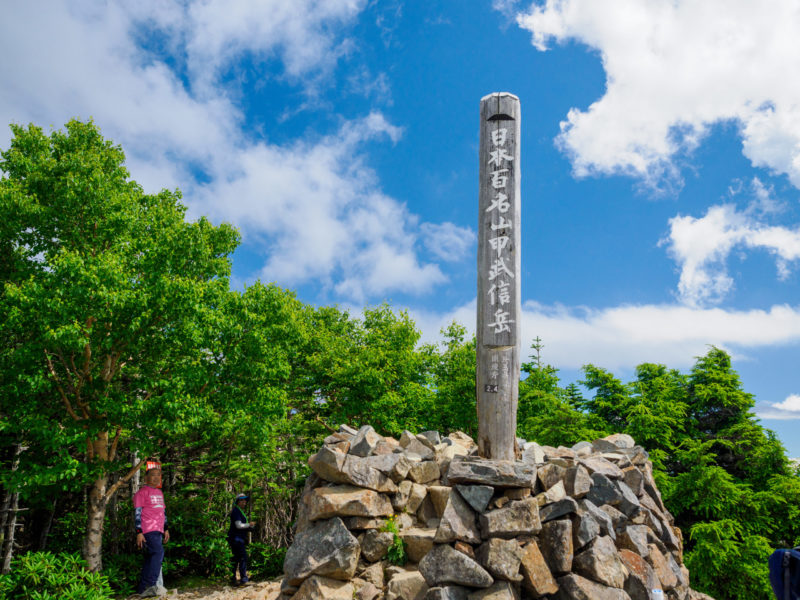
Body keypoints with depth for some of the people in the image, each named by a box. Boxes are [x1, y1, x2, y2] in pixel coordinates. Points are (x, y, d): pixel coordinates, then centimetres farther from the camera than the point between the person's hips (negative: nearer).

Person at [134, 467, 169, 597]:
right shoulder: (142, 492, -4)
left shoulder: (159, 493, 21)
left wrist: (166, 529, 22)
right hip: (148, 531, -8)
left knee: (150, 559, 8)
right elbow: (137, 513, -9)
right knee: (158, 552, -21)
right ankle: (151, 584, -22)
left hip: (158, 531, 8)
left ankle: (143, 589, 12)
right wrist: (139, 533, -15)